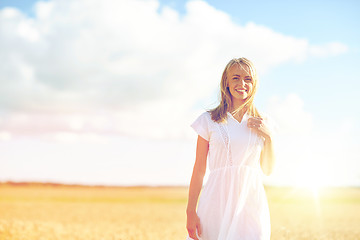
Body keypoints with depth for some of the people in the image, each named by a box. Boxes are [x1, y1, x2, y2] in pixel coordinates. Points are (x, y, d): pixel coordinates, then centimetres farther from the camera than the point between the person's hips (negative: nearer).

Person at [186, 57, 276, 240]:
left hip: (251, 201, 2)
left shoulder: (261, 124, 10)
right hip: (217, 202, -2)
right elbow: (199, 170, 2)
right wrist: (191, 212, -4)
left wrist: (268, 136, -2)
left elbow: (267, 170, 12)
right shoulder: (209, 120, 2)